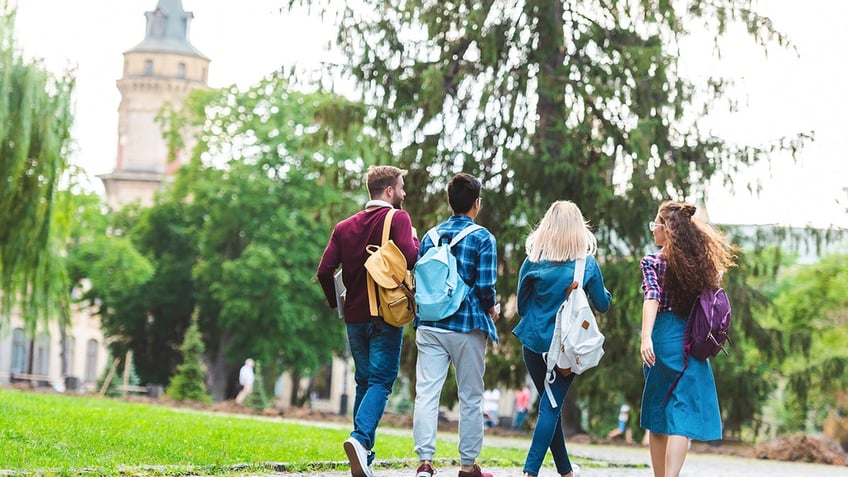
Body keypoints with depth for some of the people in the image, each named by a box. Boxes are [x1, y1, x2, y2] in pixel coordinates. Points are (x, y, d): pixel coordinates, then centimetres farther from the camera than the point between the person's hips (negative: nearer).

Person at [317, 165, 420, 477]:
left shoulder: (345, 226, 10)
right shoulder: (397, 219, -5)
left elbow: (325, 270, 1)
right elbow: (410, 258, -21)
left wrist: (336, 303, 15)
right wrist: (415, 240, 1)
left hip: (355, 316, 5)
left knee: (364, 381, 15)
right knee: (381, 380, -4)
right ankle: (361, 438, -27)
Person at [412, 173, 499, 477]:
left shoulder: (431, 236, 9)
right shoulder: (483, 238, -5)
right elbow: (485, 285, -11)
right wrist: (491, 310, 7)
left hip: (429, 325, 3)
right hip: (467, 326, -3)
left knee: (426, 393, -1)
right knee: (471, 398, 7)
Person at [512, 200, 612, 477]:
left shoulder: (533, 261, -3)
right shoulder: (587, 263, -6)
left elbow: (521, 305, 5)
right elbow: (602, 305, 4)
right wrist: (605, 293, 25)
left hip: (535, 340, 2)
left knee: (551, 404, 16)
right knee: (551, 405, -2)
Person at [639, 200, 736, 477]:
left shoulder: (652, 262, -3)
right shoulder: (701, 262, 8)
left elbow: (652, 298, -17)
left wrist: (646, 337, -27)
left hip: (663, 336, -2)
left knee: (657, 412, 12)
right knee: (682, 414, -6)